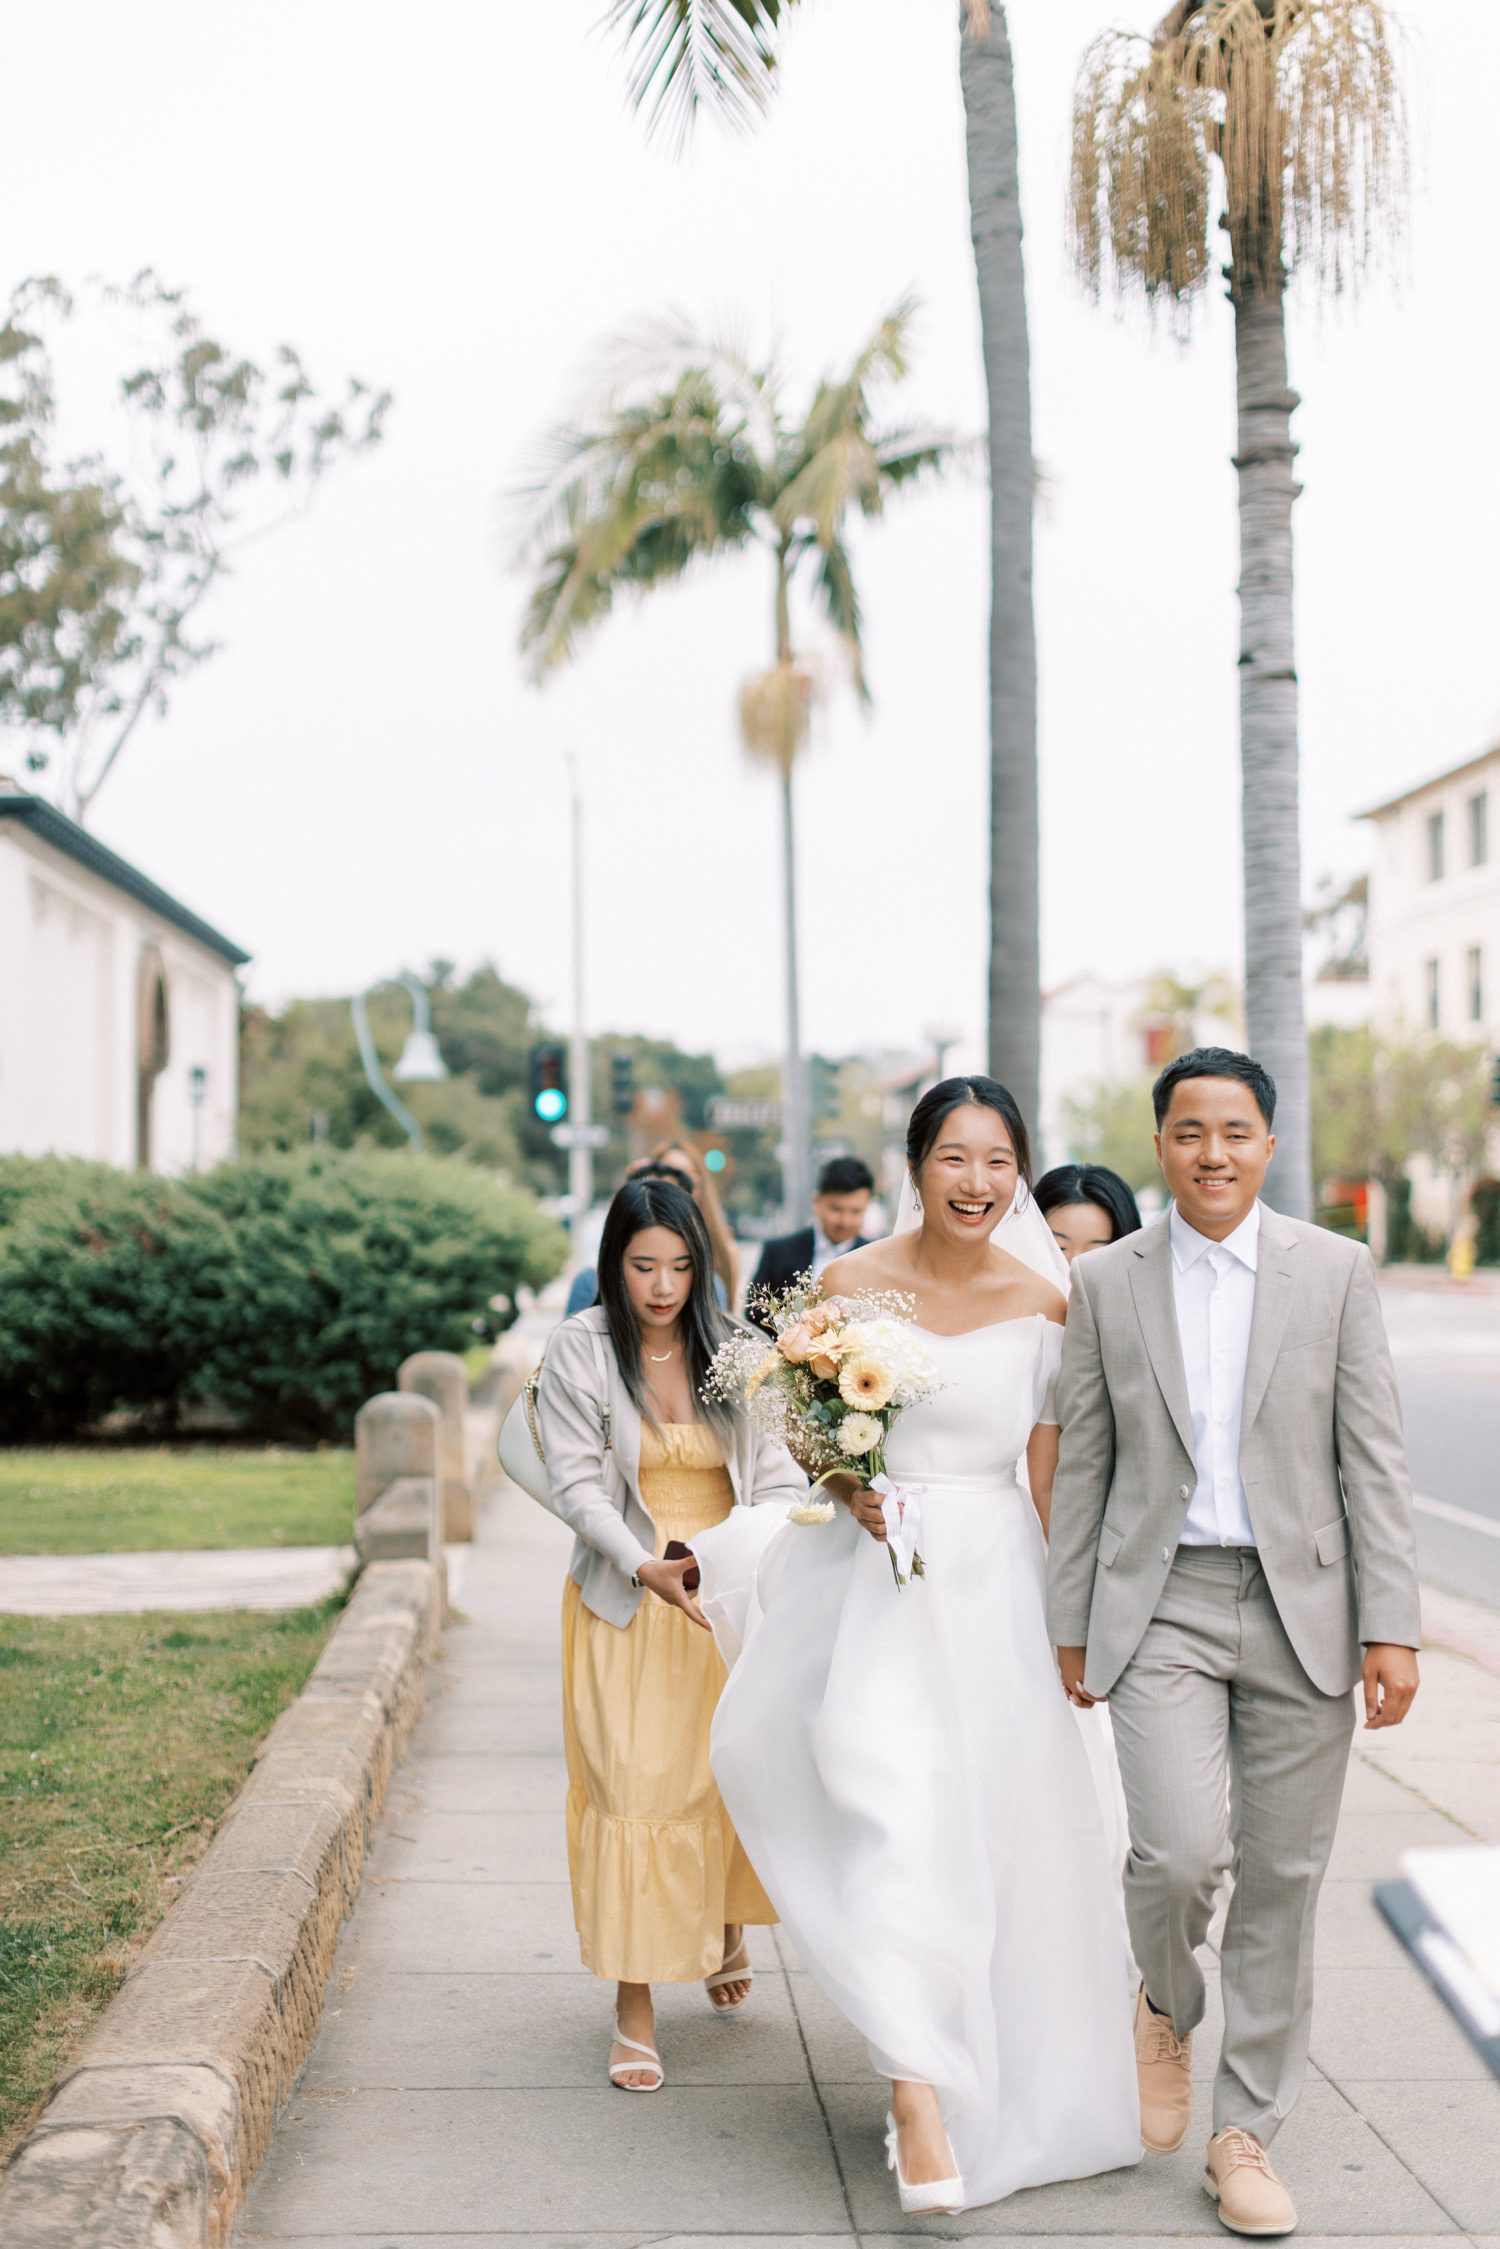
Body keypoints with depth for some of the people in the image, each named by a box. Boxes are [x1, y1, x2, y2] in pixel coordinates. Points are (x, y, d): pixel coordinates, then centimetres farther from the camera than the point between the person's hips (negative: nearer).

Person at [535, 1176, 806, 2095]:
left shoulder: (734, 1349, 1)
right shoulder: (580, 1351, -5)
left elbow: (775, 1467, -2)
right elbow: (578, 1485, -8)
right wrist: (647, 1568, -23)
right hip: (628, 1603, -2)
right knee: (633, 1787, -5)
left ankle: (728, 1933, 41)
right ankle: (635, 2008, 4)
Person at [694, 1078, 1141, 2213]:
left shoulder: (1042, 1305, 0)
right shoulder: (852, 1282, -3)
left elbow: (1049, 1474, 4)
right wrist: (846, 1486, -14)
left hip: (996, 1578, 1)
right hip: (876, 1577, -1)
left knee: (1003, 1826, 9)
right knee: (891, 1808, -17)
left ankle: (1006, 2084, 32)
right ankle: (920, 2087, -14)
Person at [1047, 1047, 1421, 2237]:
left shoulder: (1337, 1270, 1)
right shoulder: (1105, 1281, 3)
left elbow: (1373, 1458, -1)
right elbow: (1084, 1465, 6)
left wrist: (1391, 1629, -6)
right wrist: (1071, 1628, 6)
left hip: (1302, 1608, 1)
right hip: (1160, 1605, 0)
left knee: (1282, 1879, 5)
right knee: (1181, 1849, -15)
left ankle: (1245, 2133, 21)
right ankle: (1168, 2006, 20)